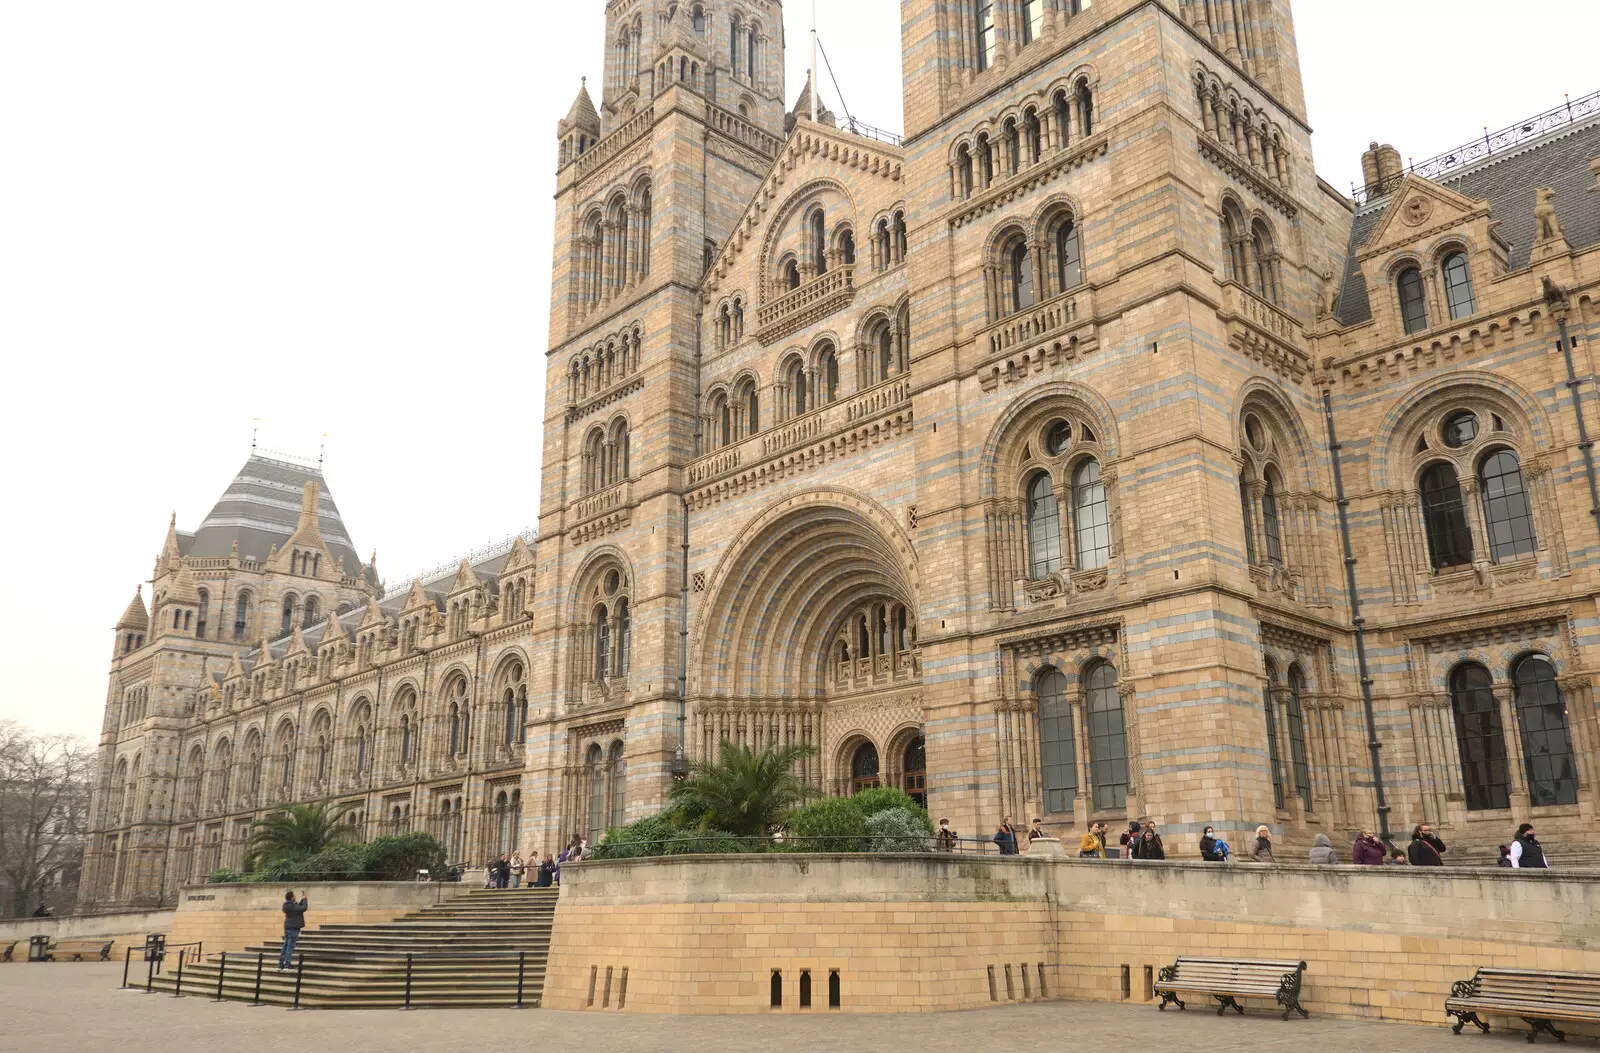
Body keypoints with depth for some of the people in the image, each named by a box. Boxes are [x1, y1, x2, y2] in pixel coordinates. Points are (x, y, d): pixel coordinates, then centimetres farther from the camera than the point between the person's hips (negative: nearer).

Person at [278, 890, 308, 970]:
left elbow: (298, 908, 20)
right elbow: (304, 908, -21)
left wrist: (302, 900, 14)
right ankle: (286, 966, -11)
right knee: (290, 947, -7)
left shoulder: (287, 905, 10)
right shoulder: (291, 906, -17)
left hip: (288, 927, 9)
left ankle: (280, 966, 13)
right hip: (293, 928, -9)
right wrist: (305, 900, -6)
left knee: (286, 946, 12)